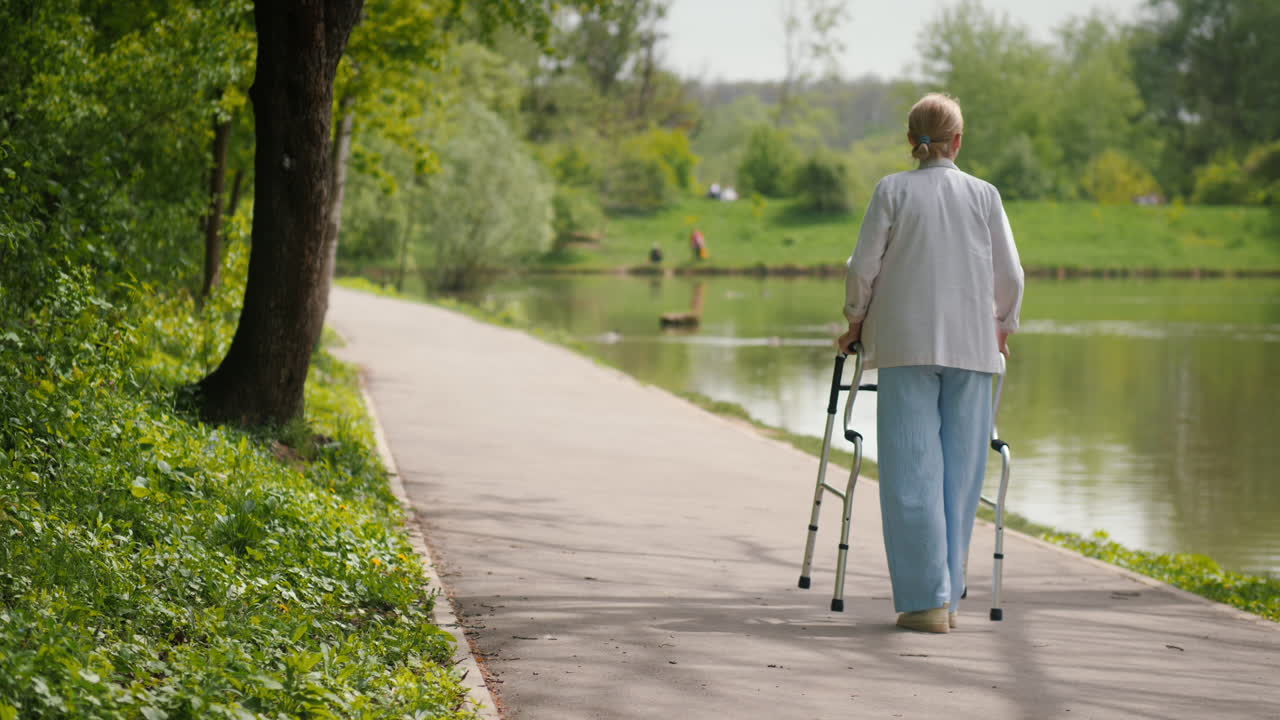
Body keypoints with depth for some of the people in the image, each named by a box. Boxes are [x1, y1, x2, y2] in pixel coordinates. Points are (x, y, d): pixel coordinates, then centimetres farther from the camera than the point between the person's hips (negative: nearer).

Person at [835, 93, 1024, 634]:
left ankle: (925, 599, -7)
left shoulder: (892, 191, 1)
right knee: (960, 469, 7)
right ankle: (947, 594, 11)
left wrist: (856, 320, 16)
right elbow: (1010, 276, 6)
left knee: (911, 470, -2)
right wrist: (1003, 326, 23)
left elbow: (863, 267, -1)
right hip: (972, 345, 2)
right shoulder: (984, 195, 6)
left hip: (906, 343, -2)